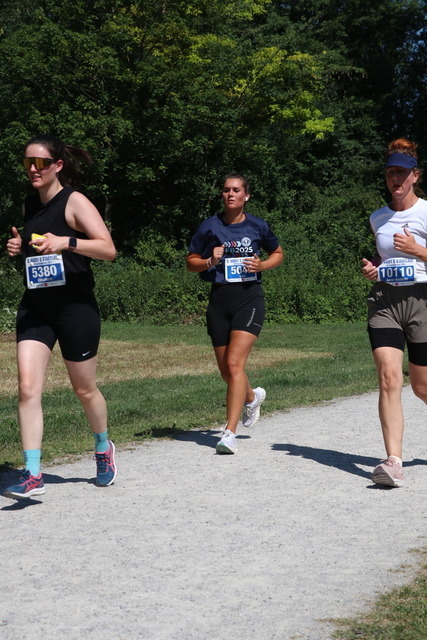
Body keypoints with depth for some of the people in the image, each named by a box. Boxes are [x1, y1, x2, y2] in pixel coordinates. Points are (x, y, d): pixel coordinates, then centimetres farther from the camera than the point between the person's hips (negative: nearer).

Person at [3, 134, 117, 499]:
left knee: (85, 389, 10)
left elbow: (108, 249, -17)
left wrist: (66, 242, -31)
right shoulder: (30, 205, 11)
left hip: (75, 306, -5)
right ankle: (32, 475, -9)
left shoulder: (74, 202, -8)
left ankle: (103, 449, 38)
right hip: (35, 306, 5)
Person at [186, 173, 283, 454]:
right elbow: (191, 262, 10)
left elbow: (278, 253, 17)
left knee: (235, 363, -17)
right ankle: (252, 396, 46)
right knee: (226, 370, 12)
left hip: (249, 296, -3)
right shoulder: (210, 226, 4)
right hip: (219, 299, 3)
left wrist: (262, 265, -3)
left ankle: (230, 433, -18)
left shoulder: (257, 226, 2)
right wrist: (210, 261, -10)